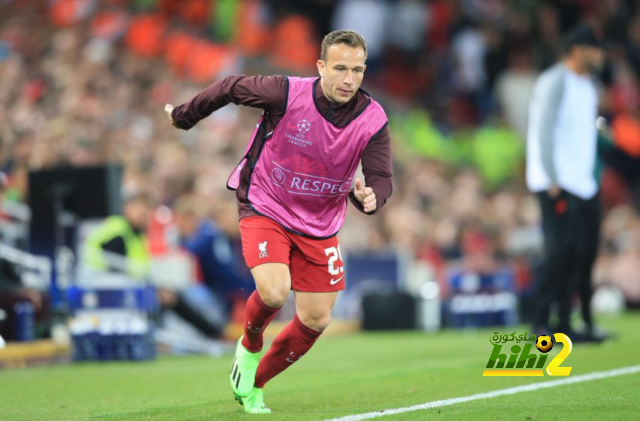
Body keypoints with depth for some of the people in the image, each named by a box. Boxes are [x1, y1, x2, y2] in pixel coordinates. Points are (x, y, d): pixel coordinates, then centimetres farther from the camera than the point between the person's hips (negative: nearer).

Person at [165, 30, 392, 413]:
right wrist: (183, 117, 6)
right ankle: (250, 346, 9)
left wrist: (370, 196, -40)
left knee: (316, 320, 3)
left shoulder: (373, 120, -16)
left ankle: (253, 385, 26)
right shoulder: (287, 94, -24)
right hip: (264, 209, -4)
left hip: (320, 226, 4)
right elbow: (230, 88, -8)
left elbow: (382, 178, -15)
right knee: (273, 292, -27)